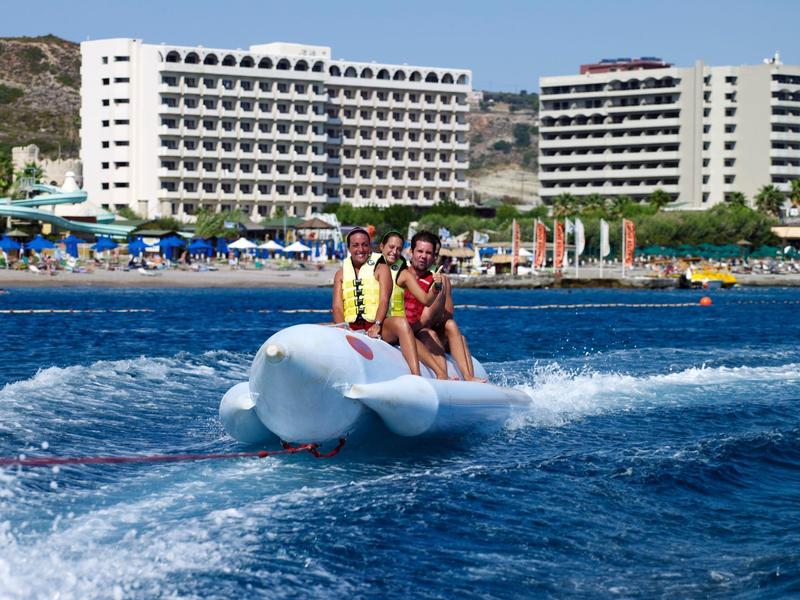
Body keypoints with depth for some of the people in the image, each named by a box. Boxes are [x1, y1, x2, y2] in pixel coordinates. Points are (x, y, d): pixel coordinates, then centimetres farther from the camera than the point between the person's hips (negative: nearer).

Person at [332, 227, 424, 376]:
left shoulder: (380, 269, 12)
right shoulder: (341, 274, 19)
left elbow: (384, 300, -1)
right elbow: (337, 307, 9)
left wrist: (377, 325, -20)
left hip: (377, 326, -3)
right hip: (351, 328, 3)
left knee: (401, 322, -36)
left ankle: (416, 376, -49)